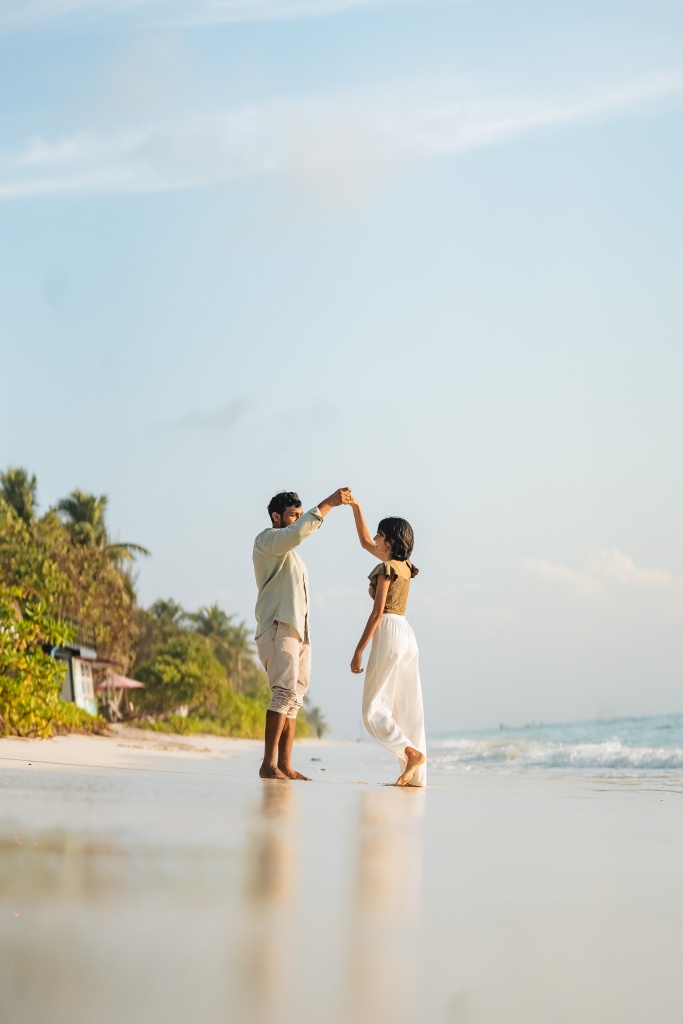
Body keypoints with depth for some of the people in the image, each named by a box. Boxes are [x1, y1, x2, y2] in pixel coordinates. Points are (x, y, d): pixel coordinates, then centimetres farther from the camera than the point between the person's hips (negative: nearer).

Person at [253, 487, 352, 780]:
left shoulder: (290, 553, 28)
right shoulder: (267, 540, -1)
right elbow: (298, 532, -22)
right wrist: (328, 504, -23)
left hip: (298, 632, 9)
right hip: (278, 628, -9)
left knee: (294, 697, 2)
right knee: (285, 692, -20)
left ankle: (285, 765, 0)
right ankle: (268, 764, -24)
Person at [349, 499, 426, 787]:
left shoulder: (387, 568, -10)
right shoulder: (404, 565, 14)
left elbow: (377, 613, -15)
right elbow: (365, 542, 28)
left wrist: (358, 651, -13)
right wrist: (356, 508, 23)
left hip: (389, 633, -9)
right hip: (407, 634, 9)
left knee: (373, 708, -5)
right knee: (407, 708, 4)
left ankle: (412, 752, -17)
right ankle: (415, 775, 1)